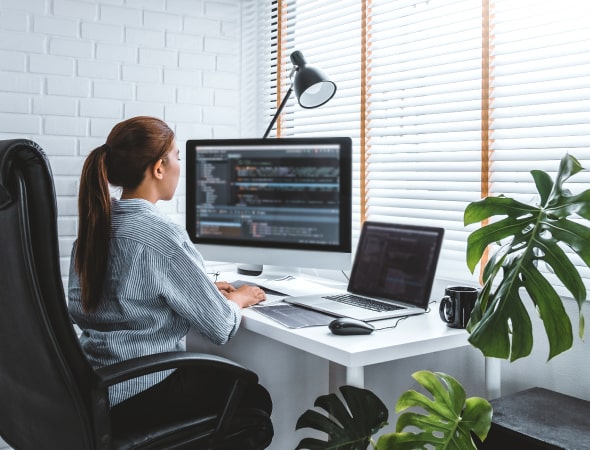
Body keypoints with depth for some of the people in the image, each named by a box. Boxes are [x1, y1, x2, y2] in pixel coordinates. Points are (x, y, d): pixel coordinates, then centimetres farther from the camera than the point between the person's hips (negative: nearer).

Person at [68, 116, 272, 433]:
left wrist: (201, 289, 12)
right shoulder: (162, 235, -23)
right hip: (144, 395, -8)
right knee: (256, 399, 15)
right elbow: (220, 327, -17)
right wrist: (238, 299, 7)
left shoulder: (93, 225, 1)